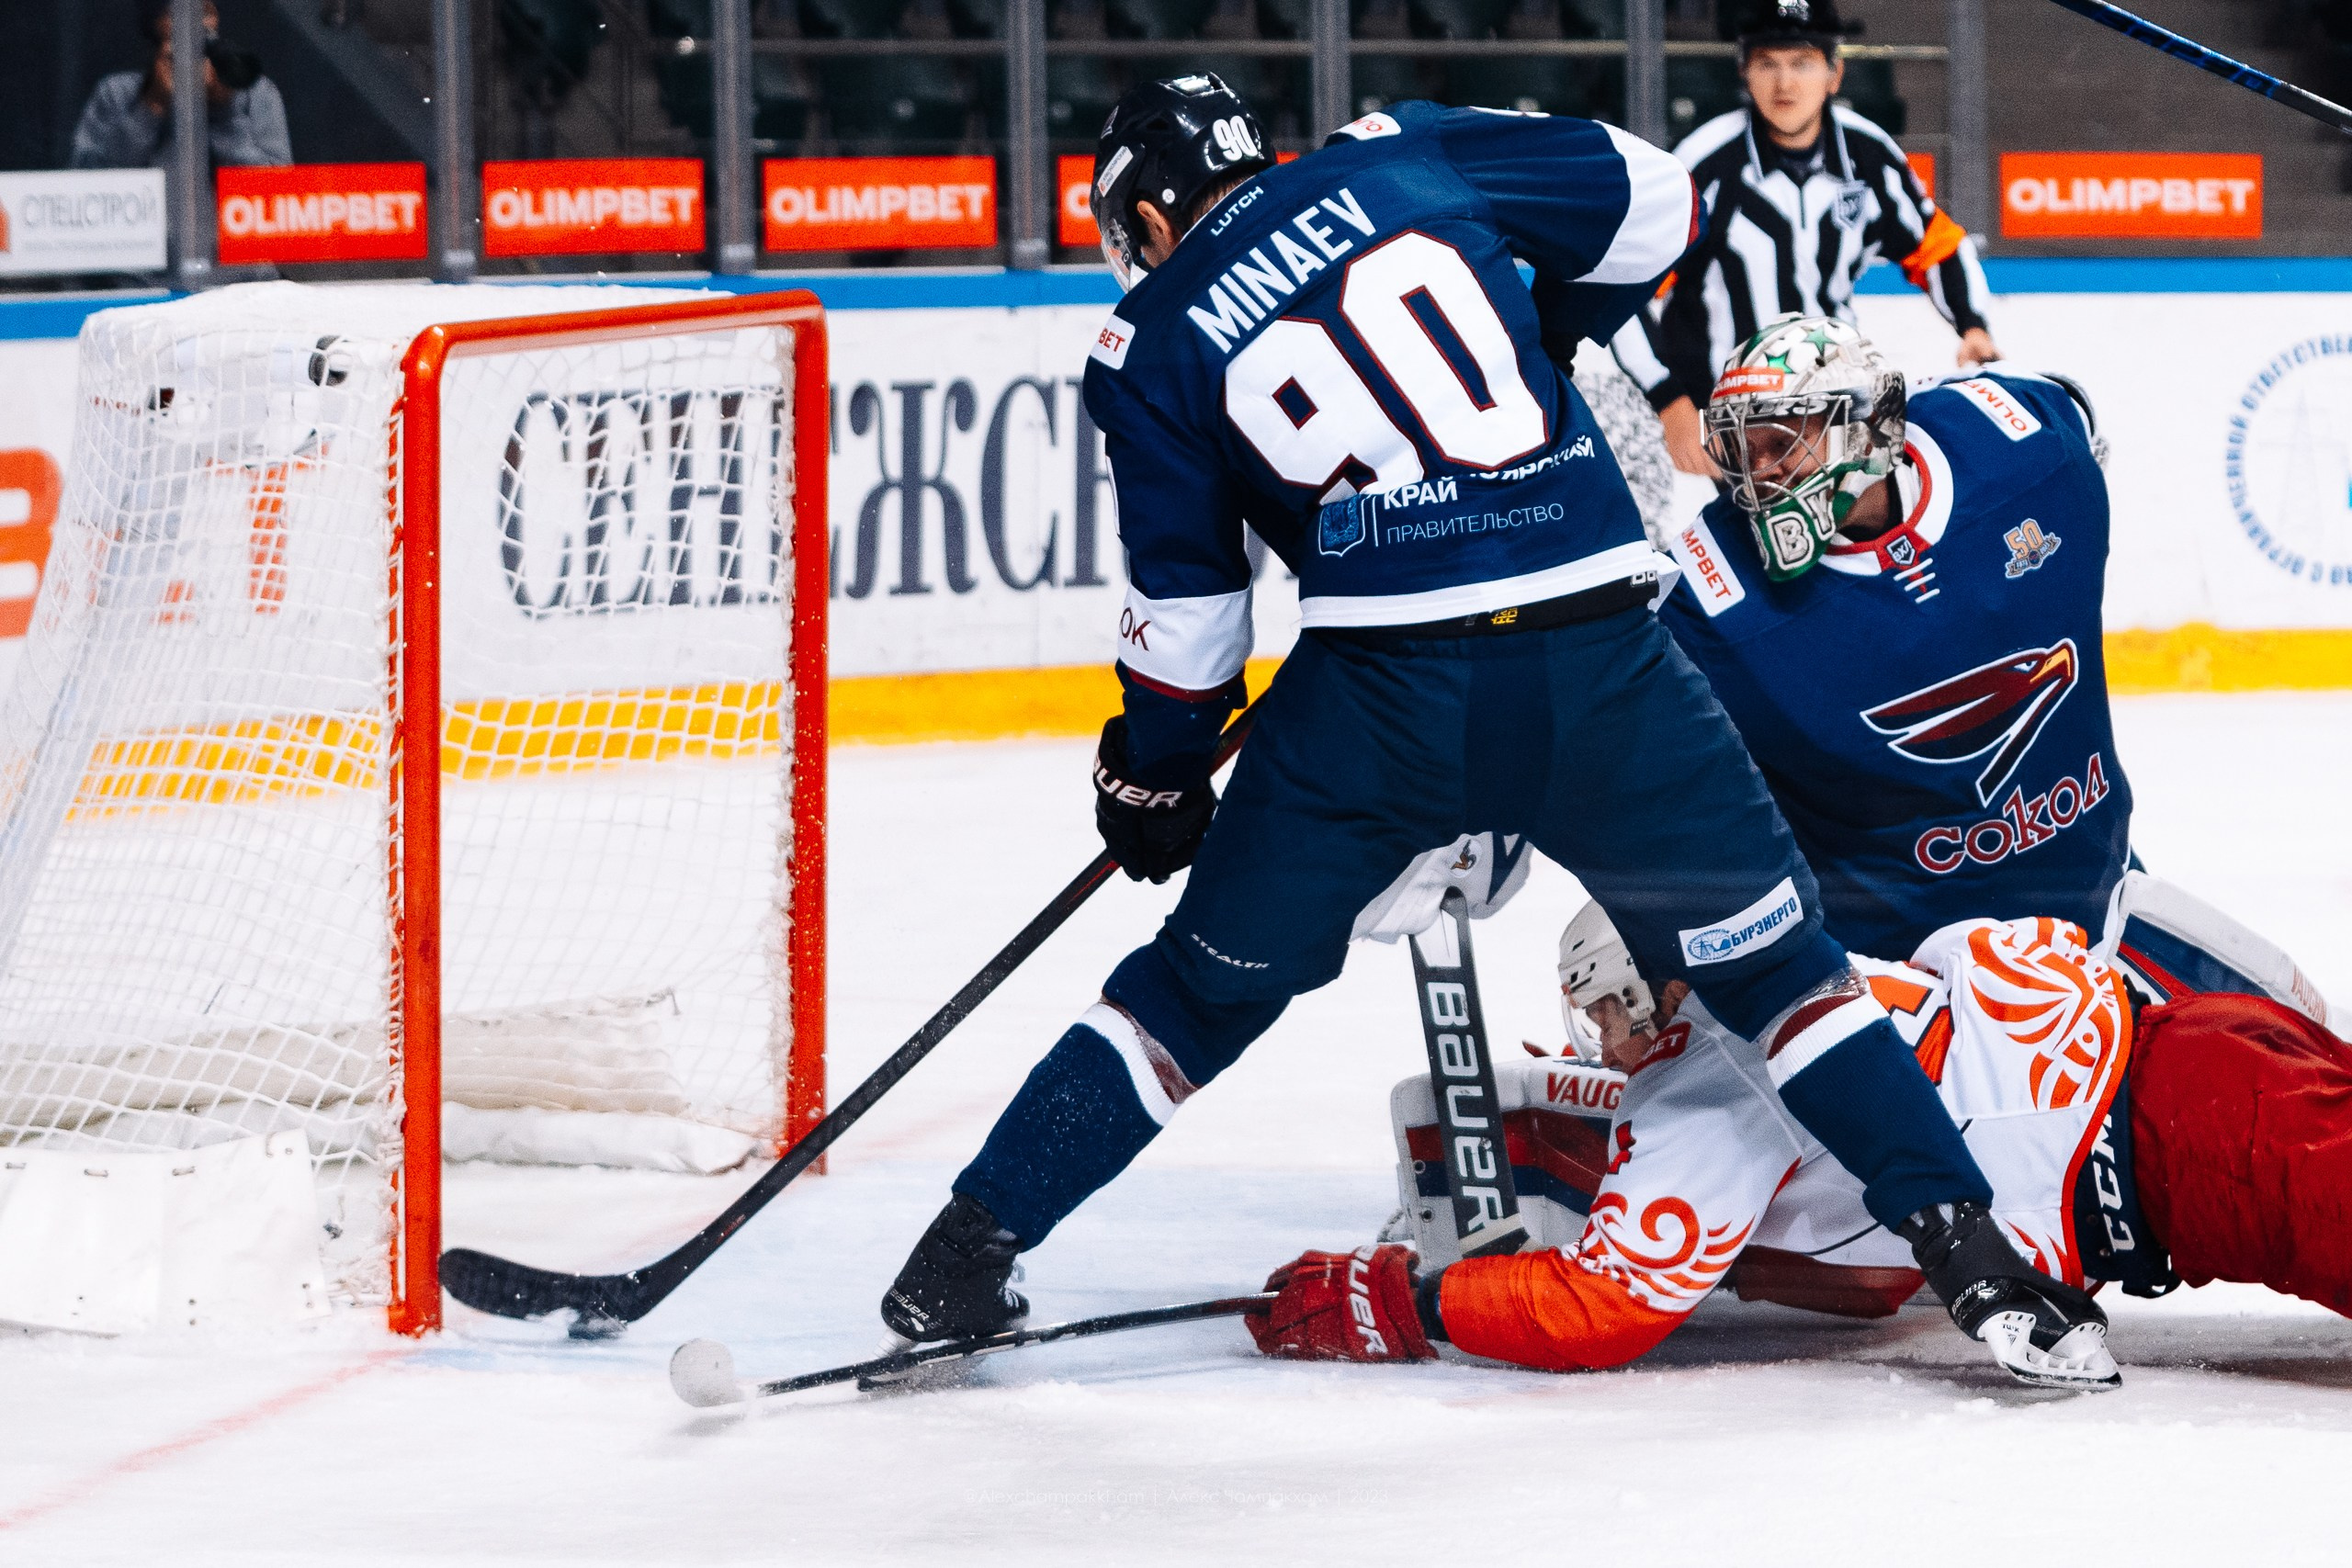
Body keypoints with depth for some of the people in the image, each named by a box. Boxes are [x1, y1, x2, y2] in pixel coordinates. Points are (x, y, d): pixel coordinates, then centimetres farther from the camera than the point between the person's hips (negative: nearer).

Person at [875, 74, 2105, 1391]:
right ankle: (1964, 1242, 6)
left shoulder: (1153, 350, 10)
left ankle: (970, 1252, 17)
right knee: (1769, 957, 15)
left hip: (1379, 690, -1)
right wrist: (1540, 338, 31)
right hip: (1599, 658, 1)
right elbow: (1650, 205, 15)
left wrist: (1155, 779, 26)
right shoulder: (1399, 161, 12)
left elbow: (1185, 603, 12)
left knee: (1209, 983, 17)